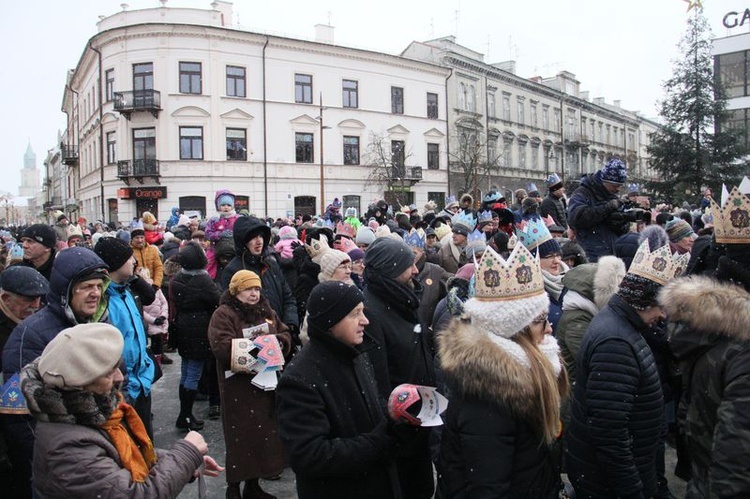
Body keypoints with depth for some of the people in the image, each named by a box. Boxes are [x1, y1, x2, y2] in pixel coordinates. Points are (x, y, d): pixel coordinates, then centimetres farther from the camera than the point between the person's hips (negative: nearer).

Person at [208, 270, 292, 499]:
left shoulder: (267, 311, 13)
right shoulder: (223, 314, -8)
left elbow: (285, 334, 14)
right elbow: (221, 346, -21)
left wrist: (278, 342, -8)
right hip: (239, 385, -7)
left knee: (266, 432, 13)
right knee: (241, 435, -1)